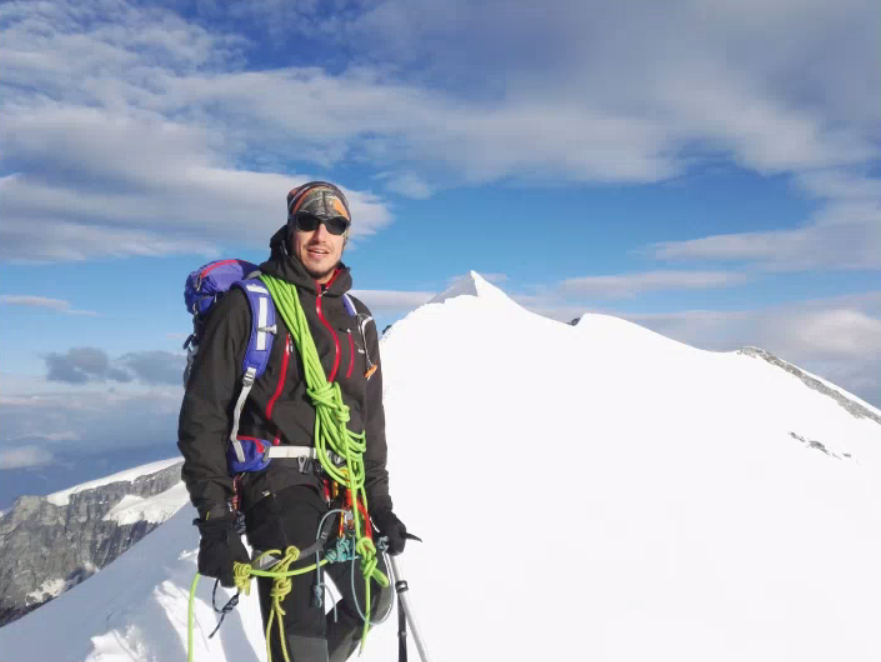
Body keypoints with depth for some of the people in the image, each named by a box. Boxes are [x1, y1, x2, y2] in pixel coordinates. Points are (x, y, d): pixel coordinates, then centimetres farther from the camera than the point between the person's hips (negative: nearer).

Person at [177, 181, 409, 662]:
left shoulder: (359, 319, 14)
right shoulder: (247, 303, -4)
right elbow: (203, 412, -7)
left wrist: (380, 504, 15)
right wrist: (214, 517, -14)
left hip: (344, 489, 7)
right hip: (277, 478, -6)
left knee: (372, 601, 19)